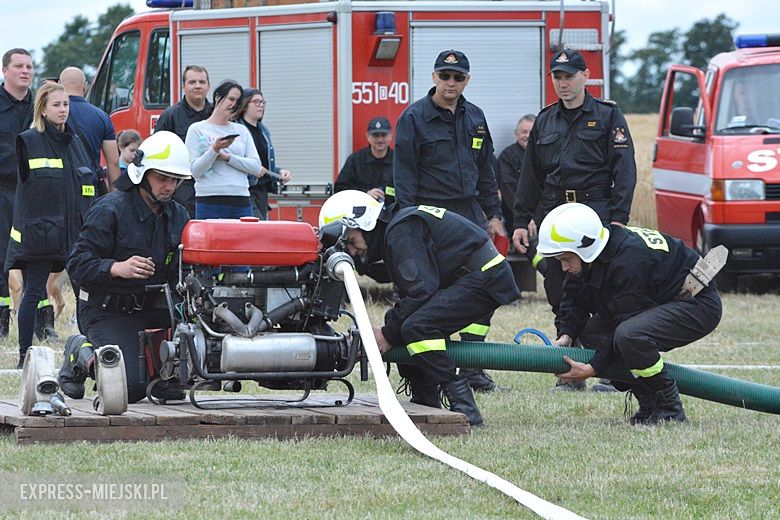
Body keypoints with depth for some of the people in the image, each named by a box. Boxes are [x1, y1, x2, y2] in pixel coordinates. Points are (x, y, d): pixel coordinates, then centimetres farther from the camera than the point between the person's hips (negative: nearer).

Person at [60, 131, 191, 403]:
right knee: (131, 388, -18)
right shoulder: (110, 209, -14)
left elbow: (178, 274, 9)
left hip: (152, 307, 6)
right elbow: (78, 264, -18)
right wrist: (117, 268, -35)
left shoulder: (178, 215, 8)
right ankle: (83, 355, 9)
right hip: (107, 311, -6)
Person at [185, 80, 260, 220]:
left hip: (241, 203, 3)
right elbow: (194, 171, -4)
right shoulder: (197, 129, 5)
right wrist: (214, 150, -18)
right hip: (209, 203, -3)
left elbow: (256, 166, 7)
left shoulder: (242, 130, 17)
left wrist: (227, 157, -5)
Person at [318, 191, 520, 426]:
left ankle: (464, 408, -24)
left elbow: (421, 289, -22)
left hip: (486, 279, -11)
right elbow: (409, 291, 19)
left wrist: (388, 334, -14)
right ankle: (426, 406, 13)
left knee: (418, 327, -24)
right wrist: (387, 329, 6)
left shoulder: (400, 233, -15)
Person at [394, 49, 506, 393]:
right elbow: (404, 174, -7)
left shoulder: (474, 117, 13)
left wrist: (493, 215, 15)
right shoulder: (414, 117, -4)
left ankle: (472, 368, 4)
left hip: (470, 213, 5)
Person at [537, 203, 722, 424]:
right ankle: (649, 405, 4)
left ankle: (670, 409, -17)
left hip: (700, 306, -11)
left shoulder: (628, 263, -31)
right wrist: (566, 336, -12)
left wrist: (593, 368, -26)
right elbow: (573, 298, 6)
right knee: (591, 331, 4)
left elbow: (628, 325, -27)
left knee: (630, 335, -34)